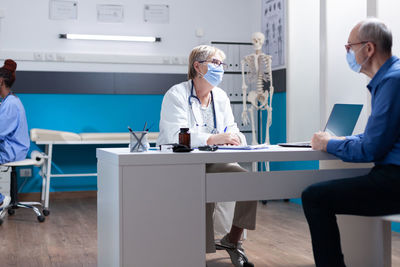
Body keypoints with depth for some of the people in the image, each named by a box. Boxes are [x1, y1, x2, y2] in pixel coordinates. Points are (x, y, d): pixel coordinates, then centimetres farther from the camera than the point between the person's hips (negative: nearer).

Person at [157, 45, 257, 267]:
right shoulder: (176, 95, -7)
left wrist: (235, 138, -17)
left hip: (212, 164, 6)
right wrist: (214, 138, -31)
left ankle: (233, 240, 1)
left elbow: (231, 130, 9)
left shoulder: (221, 97, 14)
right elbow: (176, 135, -22)